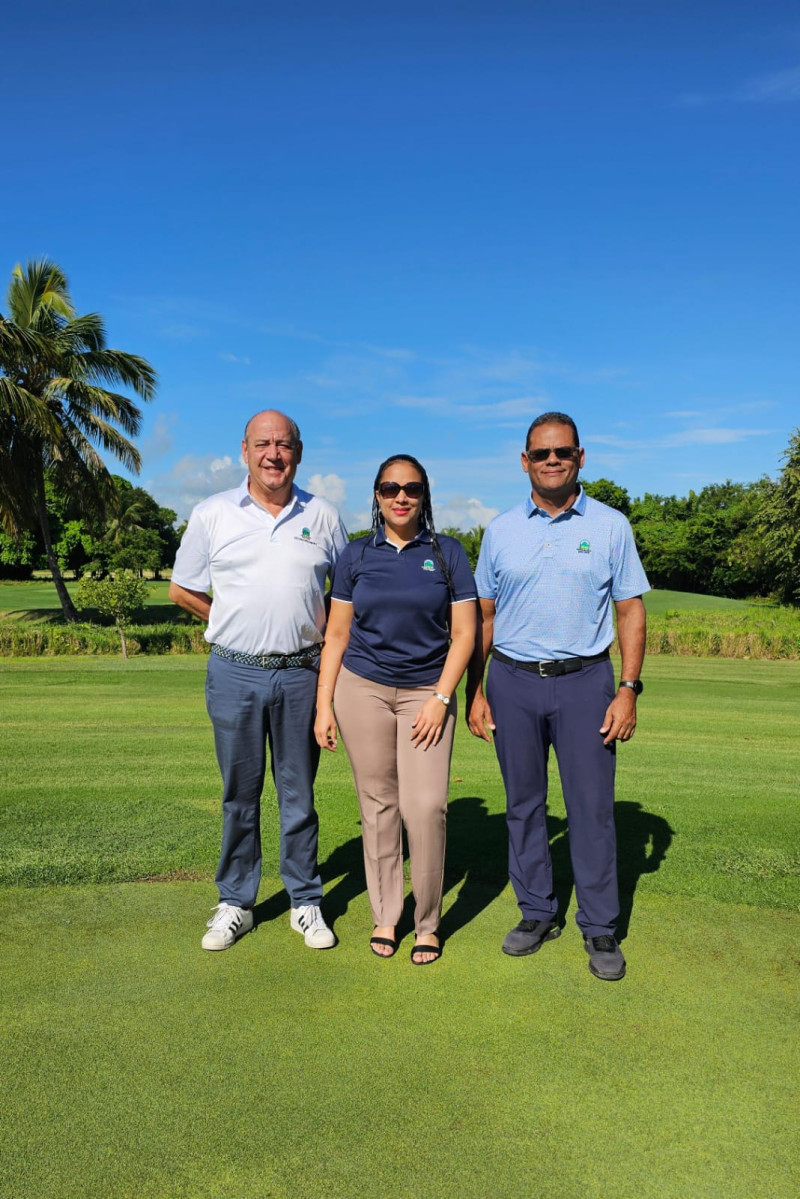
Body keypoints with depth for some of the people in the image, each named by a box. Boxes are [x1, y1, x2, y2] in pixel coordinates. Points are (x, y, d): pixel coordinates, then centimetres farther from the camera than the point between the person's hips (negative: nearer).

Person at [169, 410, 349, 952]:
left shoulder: (323, 516, 4)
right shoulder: (212, 514, 2)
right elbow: (182, 590, 10)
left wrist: (320, 635, 1)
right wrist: (239, 625, 6)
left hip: (301, 674, 0)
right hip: (235, 674, 0)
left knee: (299, 794, 9)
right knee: (239, 795, 10)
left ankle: (306, 903, 23)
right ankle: (235, 904, 26)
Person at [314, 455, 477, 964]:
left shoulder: (448, 553, 2)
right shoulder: (357, 555, 5)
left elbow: (464, 633, 1)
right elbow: (336, 635, 7)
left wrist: (441, 699, -8)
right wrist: (324, 705, 2)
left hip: (426, 691, -1)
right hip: (362, 687, 1)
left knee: (426, 807, -8)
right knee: (378, 805, 6)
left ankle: (428, 923, 12)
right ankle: (385, 917, 22)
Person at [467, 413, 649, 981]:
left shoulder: (610, 526, 2)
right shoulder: (501, 530, 6)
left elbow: (632, 611, 2)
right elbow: (482, 616, 9)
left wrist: (629, 689, -6)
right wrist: (475, 691, 4)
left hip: (585, 681, -2)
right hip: (513, 682, 2)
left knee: (592, 806, 2)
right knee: (524, 803, 10)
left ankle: (600, 929, 18)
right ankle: (537, 913, 26)